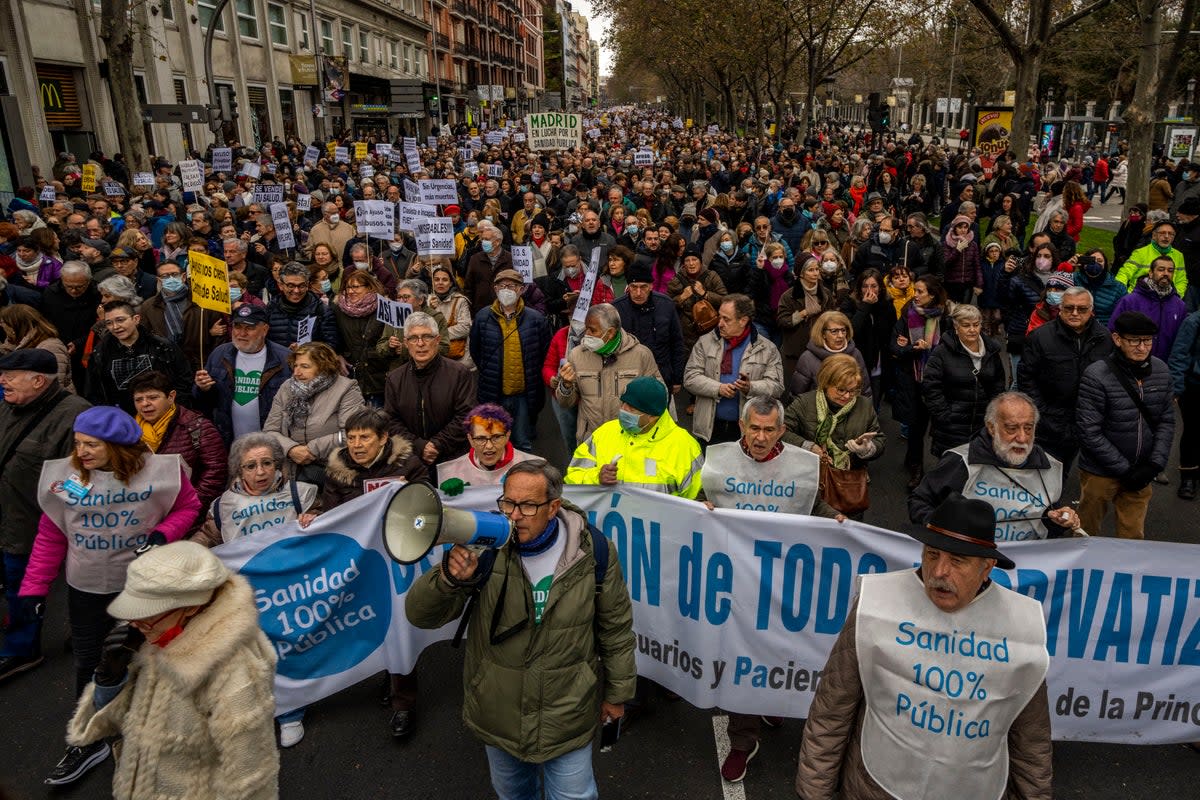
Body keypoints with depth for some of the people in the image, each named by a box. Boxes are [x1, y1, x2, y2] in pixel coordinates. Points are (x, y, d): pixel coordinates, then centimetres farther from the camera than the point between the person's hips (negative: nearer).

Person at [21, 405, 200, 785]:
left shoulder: (158, 470, -17)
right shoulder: (62, 475, -10)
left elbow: (188, 506, -3)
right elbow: (50, 536, -2)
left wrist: (162, 534, -21)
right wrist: (33, 587, -2)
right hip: (86, 589, 2)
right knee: (88, 662, 14)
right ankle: (90, 741, 34)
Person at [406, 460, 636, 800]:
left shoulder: (593, 551, -17)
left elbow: (615, 627, -3)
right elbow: (421, 615, -19)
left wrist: (617, 692, 6)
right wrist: (449, 578, -40)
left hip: (568, 713, -2)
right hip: (498, 709, 2)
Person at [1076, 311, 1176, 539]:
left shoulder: (1161, 371, 0)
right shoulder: (1096, 376, -18)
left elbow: (1167, 421, 6)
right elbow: (1089, 432, -17)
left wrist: (1155, 464, -5)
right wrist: (1124, 469, -14)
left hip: (1141, 474, 4)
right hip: (1101, 473, -4)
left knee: (1133, 535, 13)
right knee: (1088, 533, 11)